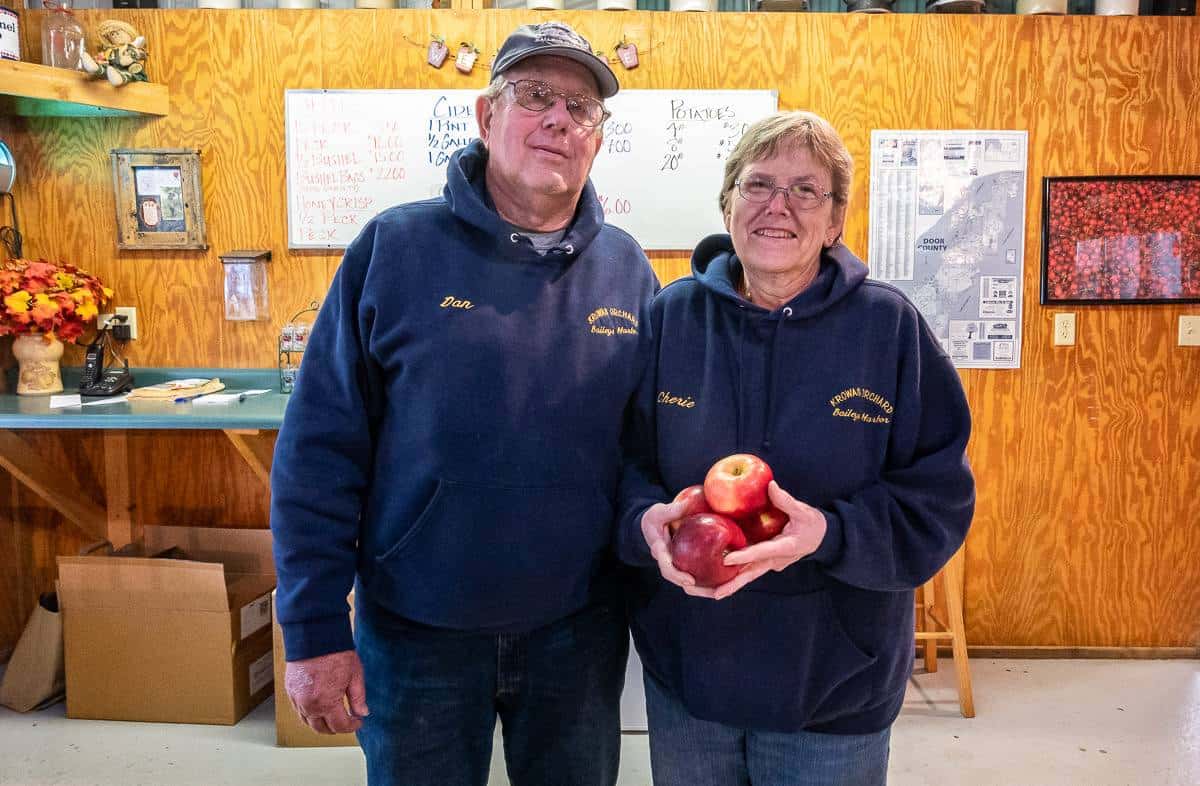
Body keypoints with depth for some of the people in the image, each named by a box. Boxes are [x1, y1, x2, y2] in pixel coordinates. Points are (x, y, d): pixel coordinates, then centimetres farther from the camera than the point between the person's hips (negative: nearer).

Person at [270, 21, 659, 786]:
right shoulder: (396, 248, -9)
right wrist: (315, 630, -9)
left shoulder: (628, 270, -1)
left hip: (581, 632, 3)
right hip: (416, 633, -2)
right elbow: (320, 451, -9)